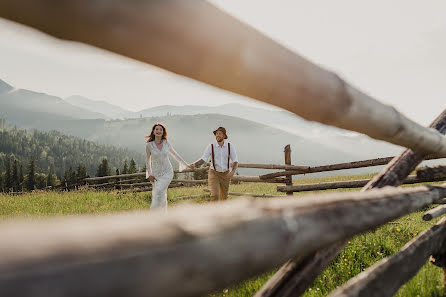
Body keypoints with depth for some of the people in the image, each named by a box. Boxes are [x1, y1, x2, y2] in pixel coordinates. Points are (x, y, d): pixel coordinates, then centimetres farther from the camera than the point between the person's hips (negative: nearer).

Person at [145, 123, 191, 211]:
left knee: (159, 191, -21)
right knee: (162, 197, 3)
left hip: (167, 173, 0)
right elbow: (148, 160, 6)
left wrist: (186, 164, 17)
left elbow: (175, 154, 12)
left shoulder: (166, 143, -1)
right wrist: (149, 174, 0)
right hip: (156, 174, 0)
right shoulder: (149, 145, -5)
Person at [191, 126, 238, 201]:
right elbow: (203, 160, -17)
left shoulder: (230, 146, -8)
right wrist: (194, 164, -37)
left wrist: (232, 171, -25)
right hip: (214, 173, -2)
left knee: (224, 198, 11)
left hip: (225, 174, 2)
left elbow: (235, 161, -7)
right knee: (214, 195, -22)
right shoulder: (211, 147, -11)